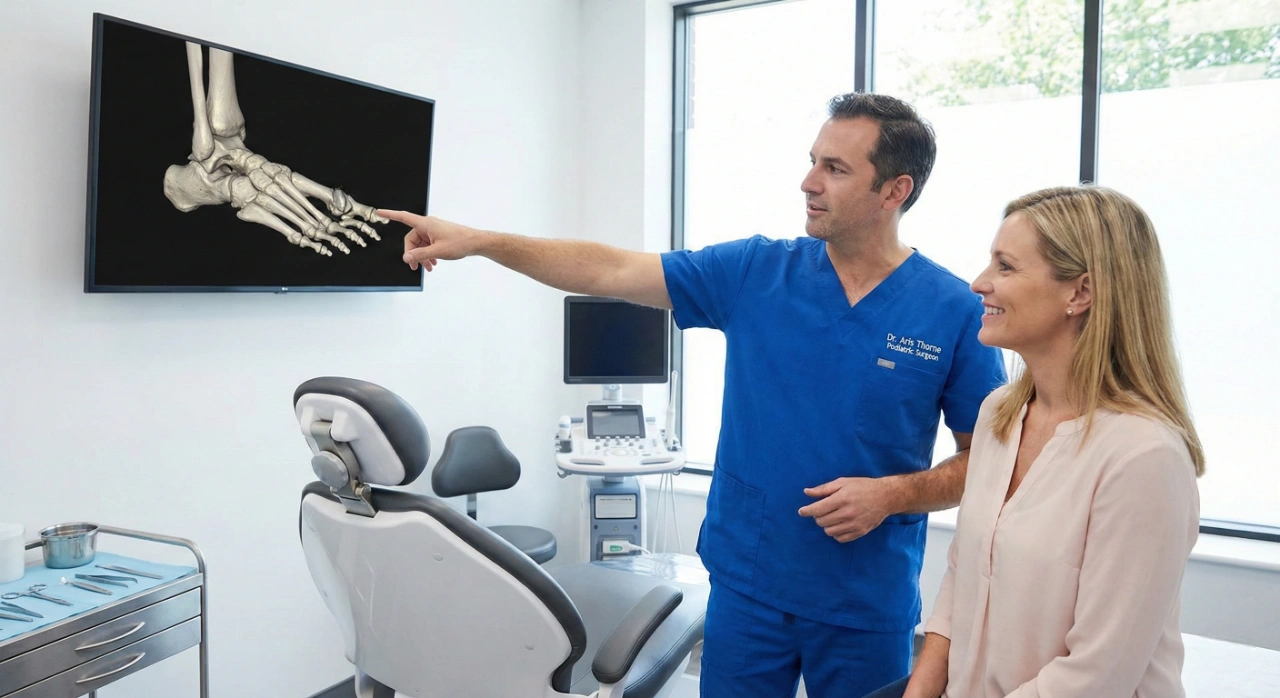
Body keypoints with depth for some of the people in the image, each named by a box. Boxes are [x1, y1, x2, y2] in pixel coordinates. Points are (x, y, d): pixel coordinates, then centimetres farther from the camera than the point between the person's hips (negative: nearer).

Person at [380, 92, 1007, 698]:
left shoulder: (956, 311, -8)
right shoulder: (754, 273, -4)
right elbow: (613, 271, -6)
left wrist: (893, 494, -18)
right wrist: (478, 242, -10)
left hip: (868, 605, -1)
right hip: (746, 583, 1)